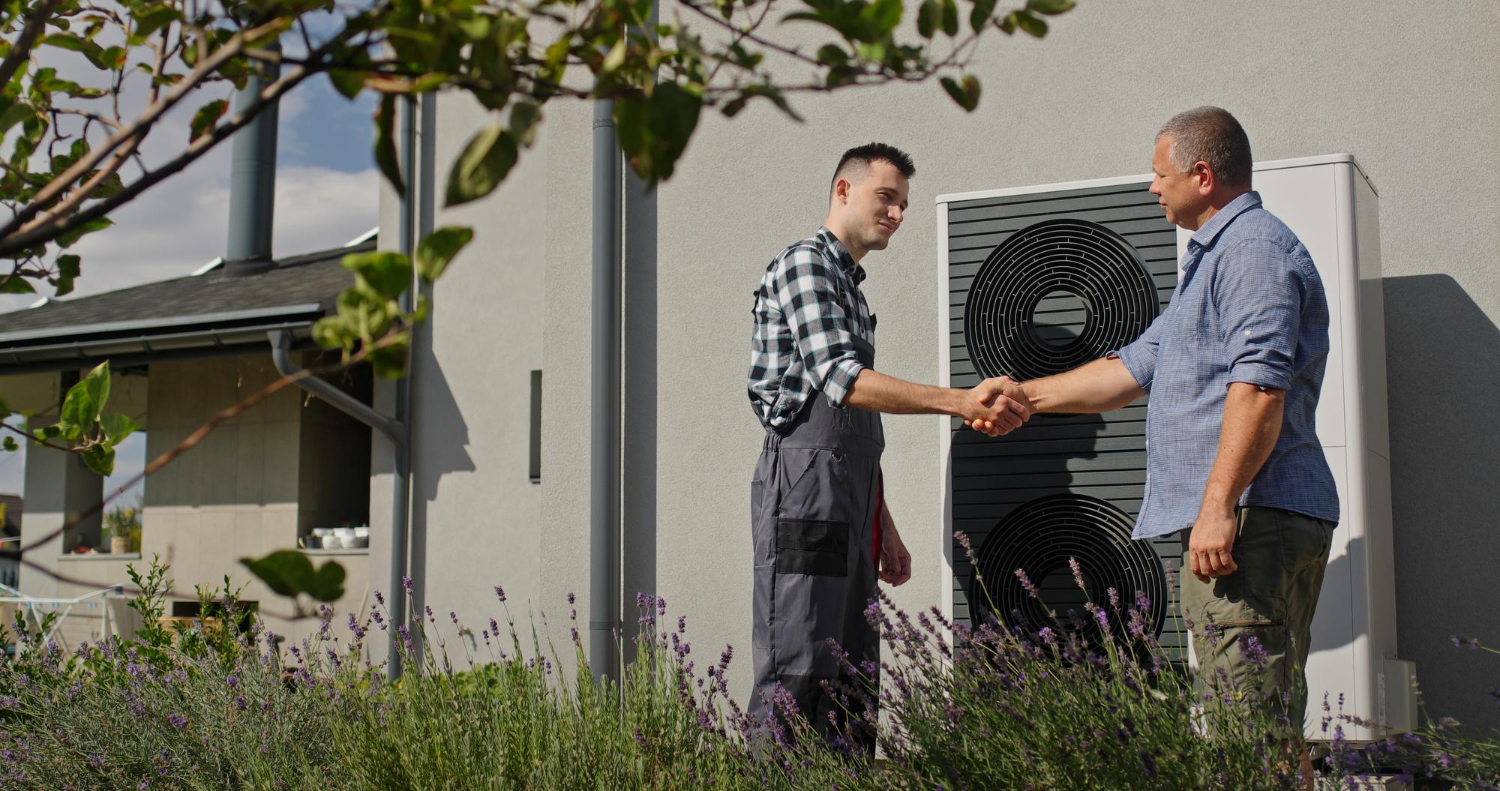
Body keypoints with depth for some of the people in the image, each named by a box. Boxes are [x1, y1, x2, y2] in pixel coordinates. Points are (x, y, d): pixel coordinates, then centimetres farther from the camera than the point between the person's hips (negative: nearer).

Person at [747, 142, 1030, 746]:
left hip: (850, 506, 10)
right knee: (795, 677, -12)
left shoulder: (852, 288, 26)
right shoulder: (805, 264, -4)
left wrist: (885, 527, 22)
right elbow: (841, 379, -20)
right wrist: (961, 402, -28)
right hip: (805, 488, -10)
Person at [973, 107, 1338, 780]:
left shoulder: (1253, 247, -8)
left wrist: (1218, 504, -25)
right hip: (1249, 521, 11)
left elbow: (1260, 385, -20)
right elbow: (1134, 369, 28)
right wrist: (1025, 397, 27)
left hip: (1253, 519, -11)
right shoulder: (1215, 257, 26)